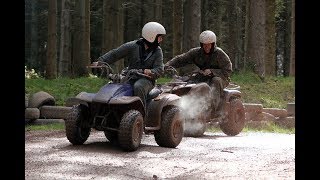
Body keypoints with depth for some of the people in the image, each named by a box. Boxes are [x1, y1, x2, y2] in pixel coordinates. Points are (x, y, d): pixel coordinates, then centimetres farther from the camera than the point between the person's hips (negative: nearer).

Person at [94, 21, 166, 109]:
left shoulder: (157, 51, 6)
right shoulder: (132, 46, 3)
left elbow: (159, 69, -3)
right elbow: (115, 54, 2)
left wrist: (151, 72, -27)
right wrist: (100, 61, -12)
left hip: (146, 79, -1)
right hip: (130, 77, 1)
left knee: (138, 87, -37)